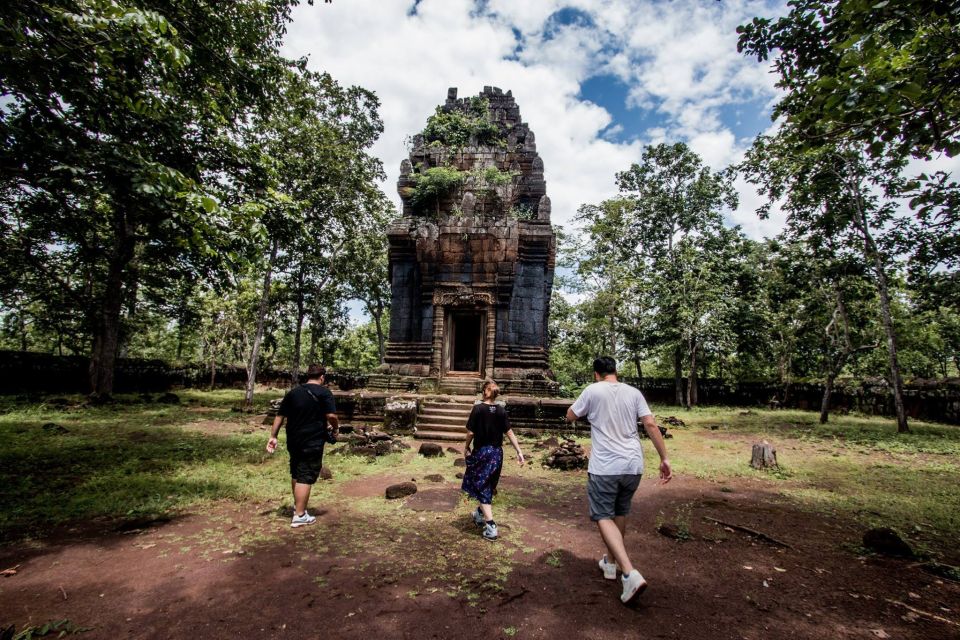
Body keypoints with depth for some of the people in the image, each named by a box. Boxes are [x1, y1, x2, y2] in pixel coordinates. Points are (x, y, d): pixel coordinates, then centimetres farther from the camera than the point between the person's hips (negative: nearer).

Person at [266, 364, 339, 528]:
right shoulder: (324, 393, -8)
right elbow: (331, 415, -18)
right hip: (313, 443, -6)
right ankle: (299, 516, 3)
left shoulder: (292, 393, 9)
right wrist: (336, 428, 0)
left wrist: (273, 436, 12)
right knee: (305, 478, 0)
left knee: (296, 474, 21)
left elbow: (279, 416, 8)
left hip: (293, 441, 6)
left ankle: (298, 505, 38)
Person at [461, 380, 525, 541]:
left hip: (481, 452, -4)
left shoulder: (478, 408, -14)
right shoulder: (501, 410, -3)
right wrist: (519, 452, 0)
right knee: (489, 486, 21)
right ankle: (480, 514, 41)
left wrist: (466, 447, 3)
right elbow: (509, 432, -4)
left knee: (482, 488, 4)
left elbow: (471, 432, -12)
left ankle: (491, 527, -4)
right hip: (497, 452, 5)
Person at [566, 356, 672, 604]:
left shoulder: (593, 391, -5)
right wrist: (664, 458, 2)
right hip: (633, 465, 5)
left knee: (604, 517, 3)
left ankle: (630, 574, -13)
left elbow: (570, 416, 7)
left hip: (604, 467, -5)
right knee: (620, 513, 21)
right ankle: (610, 562, 37)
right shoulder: (633, 392, 4)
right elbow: (651, 424, -2)